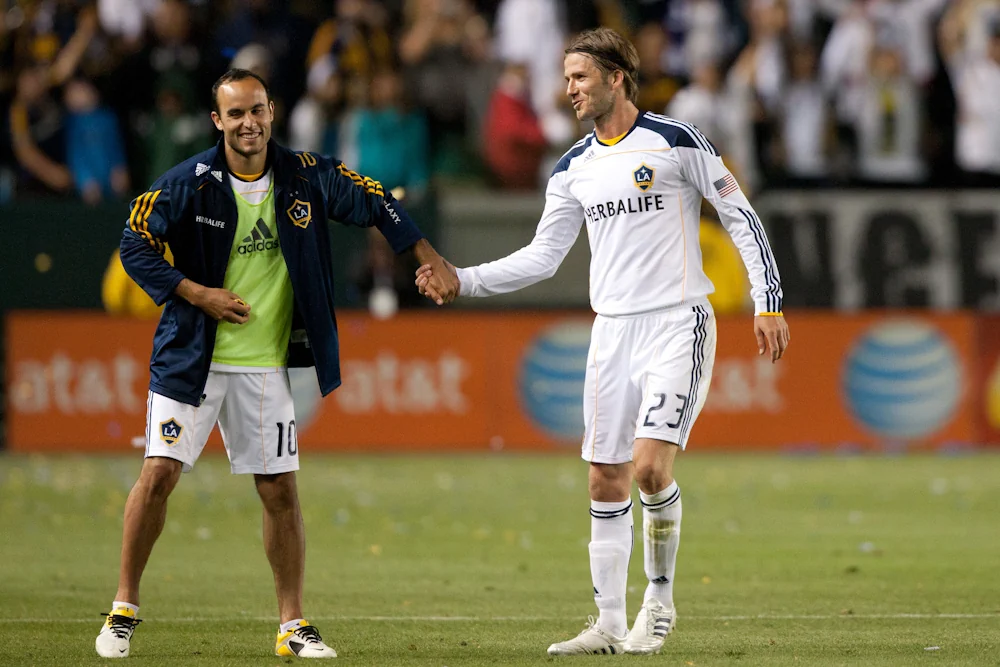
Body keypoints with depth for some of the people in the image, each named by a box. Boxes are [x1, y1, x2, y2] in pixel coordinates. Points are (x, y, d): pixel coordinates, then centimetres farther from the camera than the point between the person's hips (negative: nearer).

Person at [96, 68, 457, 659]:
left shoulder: (306, 177, -2)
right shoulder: (189, 184, -9)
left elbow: (374, 203, 12)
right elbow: (136, 246, -4)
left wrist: (430, 260, 9)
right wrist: (197, 294, -14)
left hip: (265, 366, 2)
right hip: (191, 360, -2)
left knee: (280, 491, 2)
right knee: (159, 475, -9)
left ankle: (294, 626, 12)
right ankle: (125, 610, 4)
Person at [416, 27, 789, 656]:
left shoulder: (677, 142, -6)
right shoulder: (575, 168, 10)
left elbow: (742, 218, -3)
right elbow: (543, 255, 14)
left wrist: (768, 303, -8)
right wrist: (462, 280, 4)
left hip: (677, 322, -6)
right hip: (613, 330, 6)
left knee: (650, 466, -18)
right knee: (606, 481, 4)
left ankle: (660, 597, 3)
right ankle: (611, 624, 12)